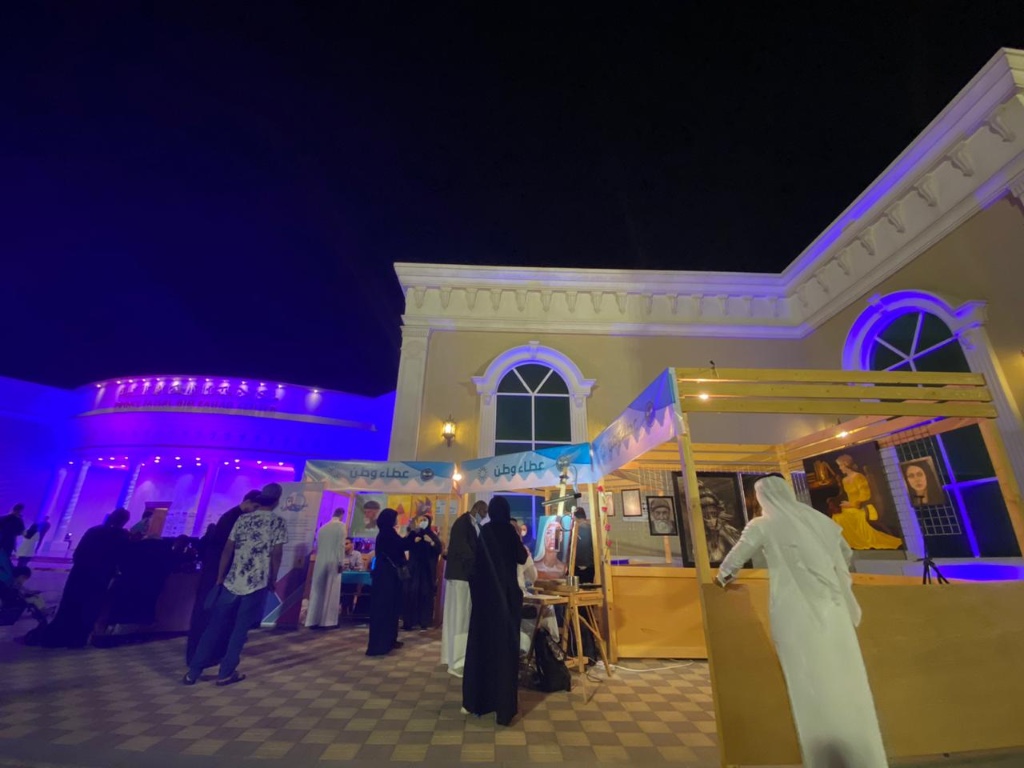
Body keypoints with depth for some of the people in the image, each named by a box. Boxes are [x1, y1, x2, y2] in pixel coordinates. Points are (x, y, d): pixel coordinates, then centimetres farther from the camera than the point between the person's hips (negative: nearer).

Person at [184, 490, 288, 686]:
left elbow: (227, 550, 5)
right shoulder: (278, 522, -7)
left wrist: (219, 579, 12)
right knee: (240, 630, 10)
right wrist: (272, 579, 6)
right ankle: (226, 673, 17)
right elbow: (276, 554, -9)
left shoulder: (243, 519, 6)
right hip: (256, 584, -4)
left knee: (214, 627, 16)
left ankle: (193, 672, 22)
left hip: (231, 581, 4)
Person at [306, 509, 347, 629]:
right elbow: (341, 545, -12)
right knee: (332, 591, 0)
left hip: (320, 562, 5)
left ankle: (313, 620, 11)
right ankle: (329, 620, 1)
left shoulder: (323, 527, 13)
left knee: (318, 591, 9)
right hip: (333, 562, -5)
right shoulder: (342, 526, -5)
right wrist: (340, 562, -10)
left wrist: (320, 558, 19)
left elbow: (317, 546, 14)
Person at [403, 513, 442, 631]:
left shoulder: (432, 535, 6)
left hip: (428, 568, 0)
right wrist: (414, 540, -18)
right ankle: (409, 621, -1)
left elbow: (439, 550, -4)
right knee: (411, 593, -7)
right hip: (414, 567, 0)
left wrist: (431, 542, -18)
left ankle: (424, 621, 5)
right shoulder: (413, 534, 7)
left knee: (426, 594, -2)